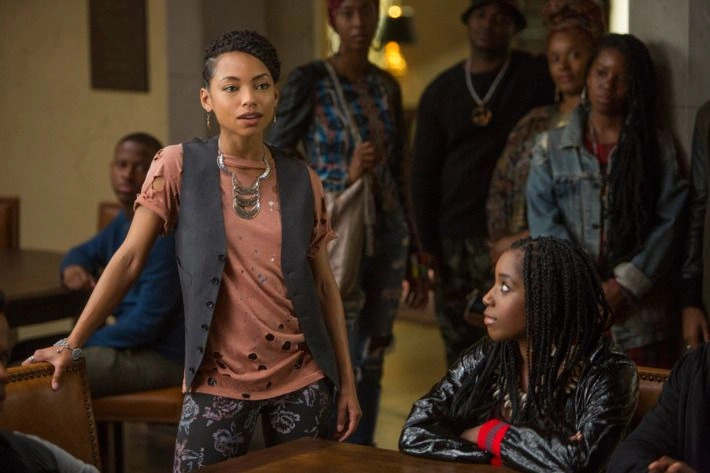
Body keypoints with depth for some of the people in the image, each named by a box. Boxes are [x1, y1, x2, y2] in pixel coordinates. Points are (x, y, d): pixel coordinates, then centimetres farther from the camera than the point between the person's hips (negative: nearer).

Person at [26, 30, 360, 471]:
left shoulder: (303, 181, 2)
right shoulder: (178, 166, -4)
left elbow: (324, 284, 7)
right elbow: (129, 258, -3)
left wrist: (347, 380, 5)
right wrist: (71, 344, -6)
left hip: (302, 378, 2)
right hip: (220, 381, -2)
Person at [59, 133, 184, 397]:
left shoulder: (164, 233, -22)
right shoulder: (126, 221, 8)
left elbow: (146, 323, -23)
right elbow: (84, 252, 26)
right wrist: (73, 267, 0)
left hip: (161, 356, -10)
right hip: (133, 340, 10)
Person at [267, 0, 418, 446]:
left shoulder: (388, 86, 9)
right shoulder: (309, 81, -7)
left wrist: (410, 247, 16)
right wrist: (344, 177, -16)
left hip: (385, 234, 5)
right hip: (331, 236, -5)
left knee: (370, 360, 11)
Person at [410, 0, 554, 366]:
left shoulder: (536, 76, 1)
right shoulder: (440, 91, 9)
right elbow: (423, 172, 8)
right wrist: (427, 242, 2)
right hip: (451, 236, 4)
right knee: (457, 338, 9)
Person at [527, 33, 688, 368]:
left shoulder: (658, 147, 8)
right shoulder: (551, 147, 8)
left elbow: (669, 222, -1)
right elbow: (543, 221, -2)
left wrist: (625, 285, -11)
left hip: (640, 310, 0)